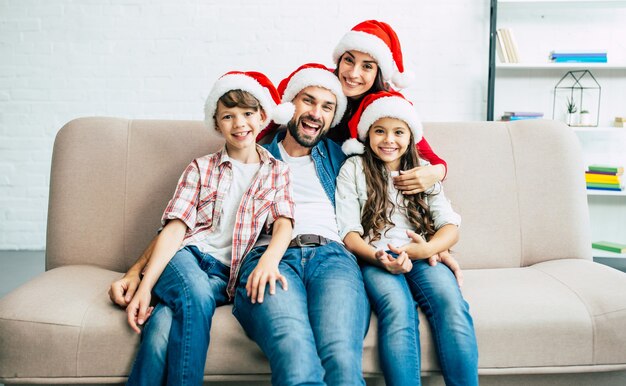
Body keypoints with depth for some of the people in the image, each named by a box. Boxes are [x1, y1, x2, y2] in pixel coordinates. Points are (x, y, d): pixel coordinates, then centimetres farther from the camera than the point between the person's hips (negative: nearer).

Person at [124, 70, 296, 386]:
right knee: (196, 295, -36)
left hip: (225, 274, 0)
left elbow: (283, 224, -2)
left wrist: (269, 260, -27)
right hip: (186, 255, 1)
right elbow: (175, 228, 3)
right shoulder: (201, 168, 13)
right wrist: (145, 286, -13)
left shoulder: (277, 173, 14)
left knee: (166, 322, -31)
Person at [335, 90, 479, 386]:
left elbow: (451, 226, 9)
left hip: (422, 258, 2)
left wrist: (427, 249, -14)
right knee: (397, 306, -35)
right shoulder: (353, 169, 12)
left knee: (451, 302, -31)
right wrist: (380, 258, -18)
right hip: (375, 259, -2)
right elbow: (349, 233, 2)